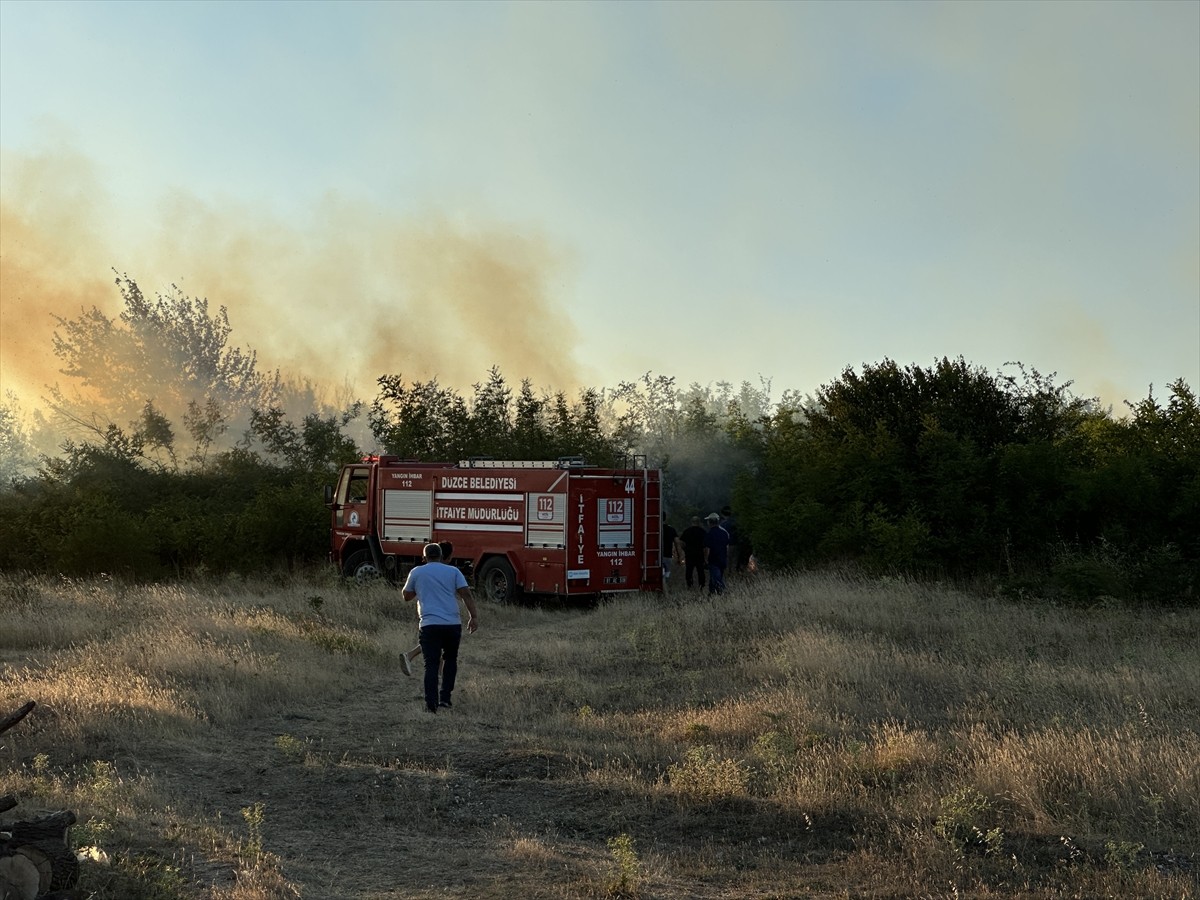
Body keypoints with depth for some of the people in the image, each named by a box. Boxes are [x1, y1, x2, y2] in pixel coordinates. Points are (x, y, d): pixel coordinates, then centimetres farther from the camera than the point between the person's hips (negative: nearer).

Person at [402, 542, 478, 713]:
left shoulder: (416, 572, 10)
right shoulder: (453, 571, 10)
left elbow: (406, 597, 21)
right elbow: (466, 594, -1)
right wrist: (474, 616, -2)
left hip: (429, 624, -1)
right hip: (453, 624, 1)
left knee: (431, 665, -1)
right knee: (450, 659, 19)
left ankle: (431, 703, -11)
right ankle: (445, 698, 14)